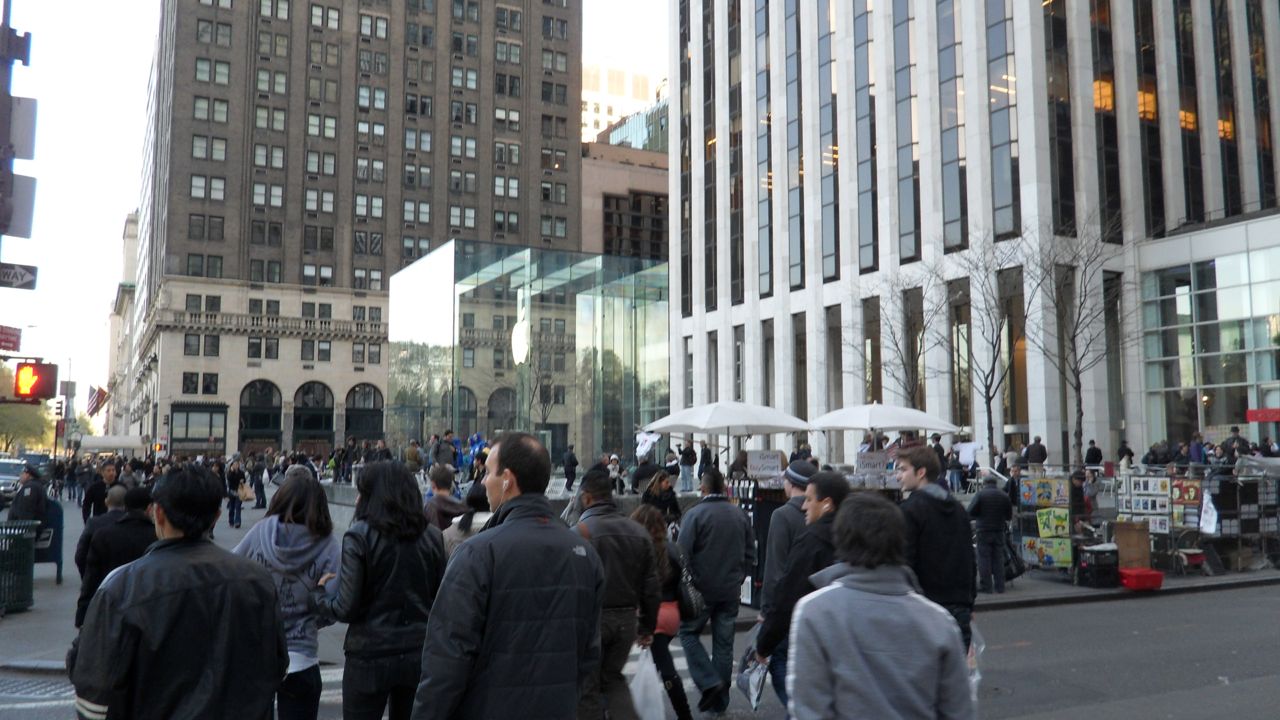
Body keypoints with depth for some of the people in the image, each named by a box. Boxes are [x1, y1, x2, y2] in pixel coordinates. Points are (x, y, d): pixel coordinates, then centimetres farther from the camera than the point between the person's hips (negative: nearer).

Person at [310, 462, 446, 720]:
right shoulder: (432, 536, 0)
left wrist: (316, 594, 6)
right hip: (419, 655, 4)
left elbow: (346, 608, -12)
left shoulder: (359, 536, -11)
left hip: (370, 656, -4)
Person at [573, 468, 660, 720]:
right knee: (613, 677, 21)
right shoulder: (638, 531, 6)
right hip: (626, 618, 5)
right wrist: (648, 627, 17)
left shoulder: (580, 531, -12)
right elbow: (651, 586, 9)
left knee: (588, 686, 8)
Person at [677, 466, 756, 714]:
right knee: (724, 643, 11)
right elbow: (750, 555, 8)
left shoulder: (695, 514, -13)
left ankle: (709, 682, -3)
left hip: (701, 589, -4)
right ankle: (720, 701, 18)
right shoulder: (740, 515, 3)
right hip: (731, 591, 5)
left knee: (689, 633, 13)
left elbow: (682, 554, -14)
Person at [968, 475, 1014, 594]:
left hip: (984, 531, -4)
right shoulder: (1005, 496, 3)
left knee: (984, 558, 1)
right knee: (998, 559, 10)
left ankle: (986, 586, 2)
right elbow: (1009, 516, 8)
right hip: (999, 531, 4)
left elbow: (970, 512, -11)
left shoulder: (980, 494, -9)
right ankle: (1000, 586, 13)